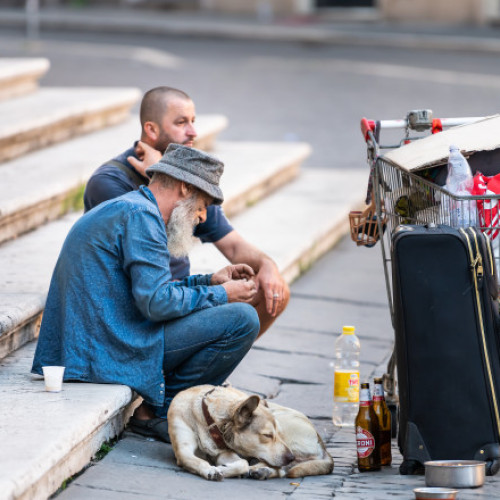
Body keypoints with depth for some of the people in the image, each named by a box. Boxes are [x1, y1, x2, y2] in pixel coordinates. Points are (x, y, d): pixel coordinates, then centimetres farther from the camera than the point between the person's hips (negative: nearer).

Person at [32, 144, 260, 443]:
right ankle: (158, 412, -3)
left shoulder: (119, 210, 21)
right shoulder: (141, 216, -13)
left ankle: (153, 406, 13)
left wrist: (209, 281, 19)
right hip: (114, 349, -11)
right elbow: (157, 302, -21)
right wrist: (220, 294, -7)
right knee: (242, 319, -13)